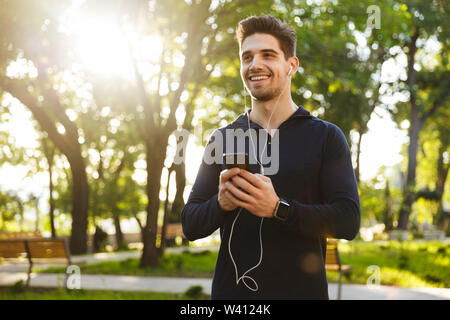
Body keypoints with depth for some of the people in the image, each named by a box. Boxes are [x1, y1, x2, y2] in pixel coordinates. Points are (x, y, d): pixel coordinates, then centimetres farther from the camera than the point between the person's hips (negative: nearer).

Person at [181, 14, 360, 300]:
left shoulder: (326, 136, 0)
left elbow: (348, 221, -10)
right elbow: (190, 225, 4)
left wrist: (278, 208, -23)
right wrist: (221, 203, -17)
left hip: (301, 289, -1)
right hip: (230, 289, 2)